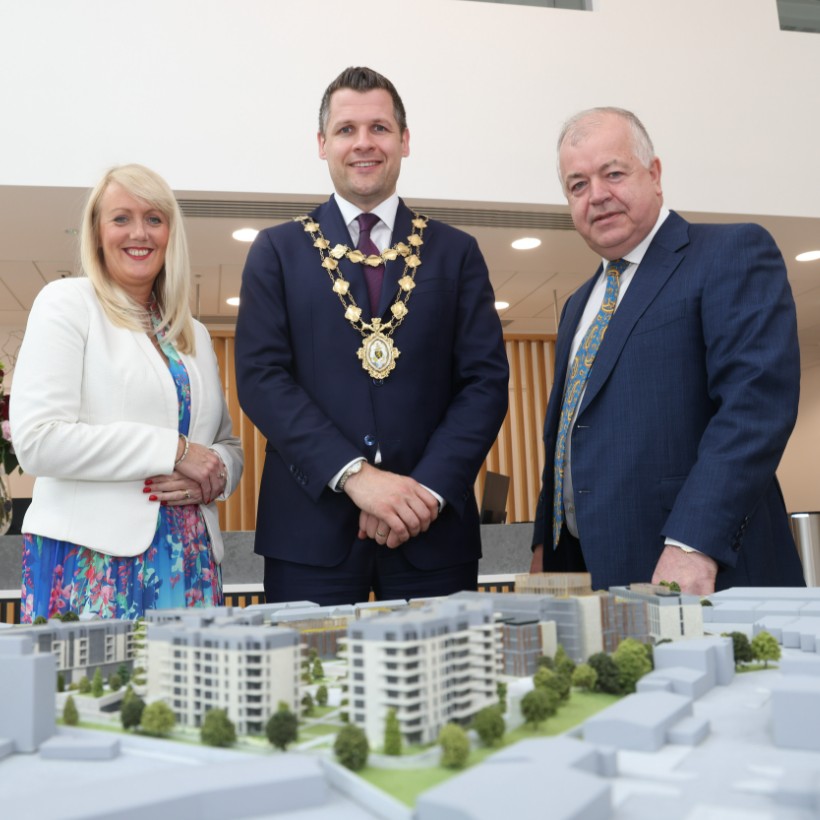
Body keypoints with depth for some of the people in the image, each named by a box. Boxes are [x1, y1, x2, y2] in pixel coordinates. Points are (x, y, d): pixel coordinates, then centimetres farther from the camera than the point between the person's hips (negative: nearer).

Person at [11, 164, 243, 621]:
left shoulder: (195, 335, 16)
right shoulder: (67, 302, 1)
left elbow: (229, 445, 19)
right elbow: (36, 439, -11)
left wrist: (213, 475, -5)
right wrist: (174, 450, -13)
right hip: (92, 561, -4)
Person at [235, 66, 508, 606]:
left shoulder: (456, 253, 10)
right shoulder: (278, 251, 8)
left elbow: (486, 380, 3)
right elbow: (260, 377, -3)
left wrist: (430, 487, -11)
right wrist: (355, 474, -14)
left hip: (433, 527, 1)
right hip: (311, 528, 0)